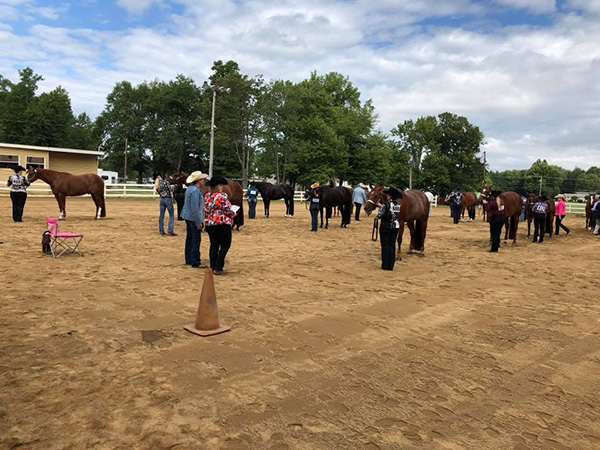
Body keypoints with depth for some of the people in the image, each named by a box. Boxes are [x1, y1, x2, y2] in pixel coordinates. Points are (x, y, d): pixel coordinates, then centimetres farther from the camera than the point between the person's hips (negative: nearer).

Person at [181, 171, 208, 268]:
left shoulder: (189, 189, 11)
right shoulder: (195, 191, -20)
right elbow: (195, 208, -23)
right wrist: (198, 222, -20)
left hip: (188, 217, 10)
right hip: (194, 218, -10)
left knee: (189, 239, 15)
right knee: (196, 240, -3)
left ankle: (188, 260, 24)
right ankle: (195, 262, 2)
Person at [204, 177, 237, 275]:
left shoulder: (207, 196, 6)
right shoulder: (222, 196, -14)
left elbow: (205, 210, 11)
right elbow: (228, 211, -15)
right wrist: (233, 214, 4)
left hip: (209, 224, 7)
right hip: (222, 224, -7)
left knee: (214, 245, 14)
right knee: (225, 245, 2)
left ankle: (213, 267, 18)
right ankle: (218, 268, -2)